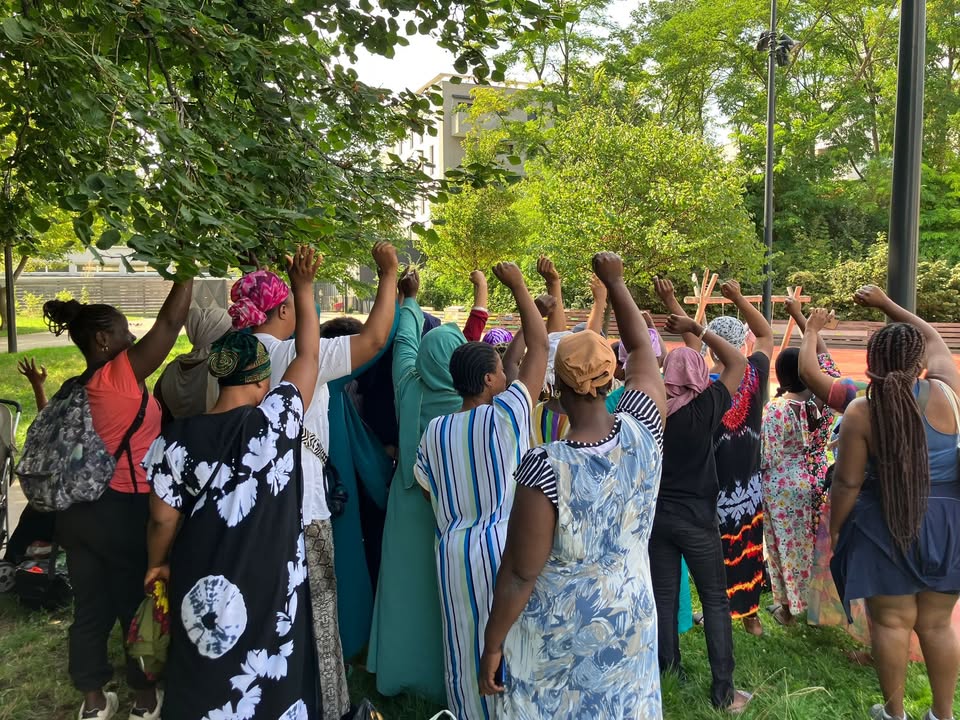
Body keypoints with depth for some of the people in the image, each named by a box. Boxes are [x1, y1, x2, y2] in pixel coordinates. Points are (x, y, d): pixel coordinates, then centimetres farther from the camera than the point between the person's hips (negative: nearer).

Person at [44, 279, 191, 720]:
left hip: (78, 509, 7)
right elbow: (170, 321, -20)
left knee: (91, 606, 16)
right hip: (124, 511, -7)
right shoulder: (120, 376, -17)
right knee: (139, 605, 10)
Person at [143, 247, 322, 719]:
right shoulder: (276, 420, -16)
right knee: (267, 677, 17)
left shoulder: (177, 439, -11)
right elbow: (309, 356, -5)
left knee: (205, 678, 20)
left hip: (203, 586, 2)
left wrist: (157, 564, 14)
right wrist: (303, 289, 2)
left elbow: (163, 520, -5)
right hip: (269, 581, -1)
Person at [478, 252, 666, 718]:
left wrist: (492, 644, -7)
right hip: (630, 619, 4)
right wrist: (615, 282, 9)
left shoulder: (546, 469, -29)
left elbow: (519, 575, -20)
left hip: (558, 632, -4)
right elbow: (642, 349, 0)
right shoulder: (643, 433, -17)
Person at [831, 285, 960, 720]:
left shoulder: (861, 412, -14)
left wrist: (834, 528, 2)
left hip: (885, 527, -3)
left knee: (892, 622, 9)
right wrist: (886, 304, 18)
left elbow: (848, 483, -12)